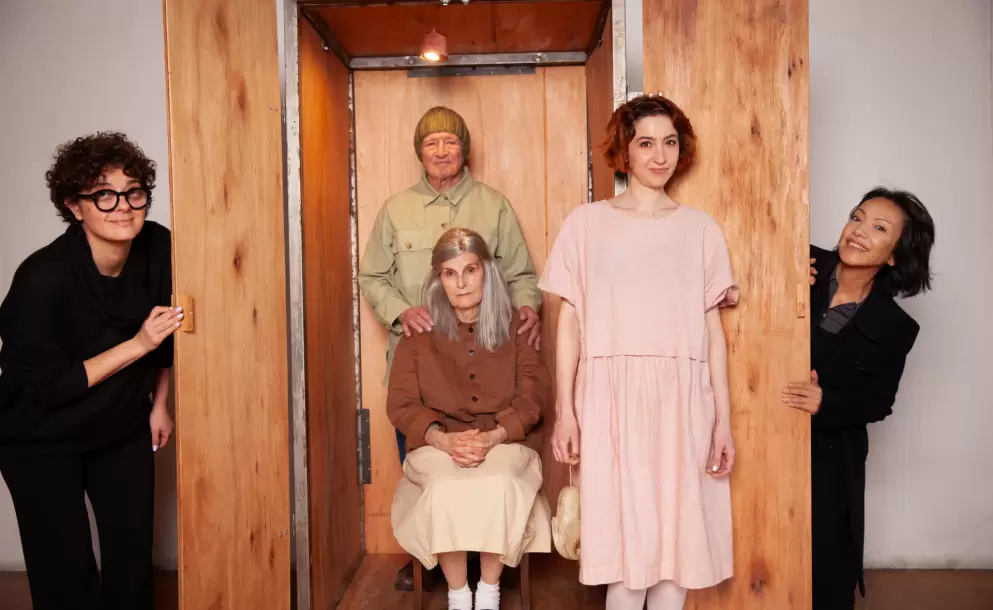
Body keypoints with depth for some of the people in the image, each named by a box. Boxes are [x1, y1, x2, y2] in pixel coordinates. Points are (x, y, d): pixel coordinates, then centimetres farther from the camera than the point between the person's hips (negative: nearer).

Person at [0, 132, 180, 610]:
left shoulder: (157, 248, -14)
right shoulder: (42, 277, -27)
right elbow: (48, 387, -22)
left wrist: (158, 405, 9)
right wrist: (137, 345, -28)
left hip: (123, 427, 4)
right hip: (41, 439, -4)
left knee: (134, 551, 7)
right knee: (66, 564, -1)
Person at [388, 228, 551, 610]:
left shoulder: (515, 327, 7)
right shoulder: (419, 333, 7)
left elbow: (533, 394, -2)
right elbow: (401, 404, -1)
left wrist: (494, 437, -21)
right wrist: (443, 439, -20)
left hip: (506, 443, 0)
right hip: (438, 446, 0)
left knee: (497, 483, -33)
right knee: (447, 487, -32)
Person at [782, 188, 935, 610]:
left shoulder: (894, 328, -8)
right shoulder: (805, 267, -9)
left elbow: (876, 402, -2)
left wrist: (825, 404, -20)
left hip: (829, 458, 0)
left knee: (826, 573, 10)